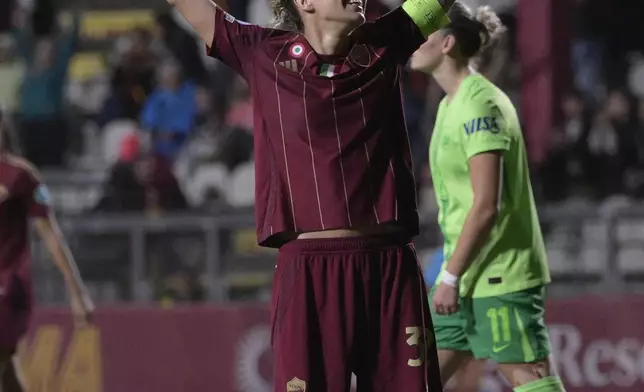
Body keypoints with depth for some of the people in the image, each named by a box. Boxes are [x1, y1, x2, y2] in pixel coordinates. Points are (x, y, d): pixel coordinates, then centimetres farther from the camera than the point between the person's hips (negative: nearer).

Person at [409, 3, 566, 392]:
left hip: (500, 277, -10)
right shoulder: (451, 104, 12)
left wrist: (450, 278, -20)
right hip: (468, 274, 10)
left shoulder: (480, 105, -17)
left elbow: (486, 206, -21)